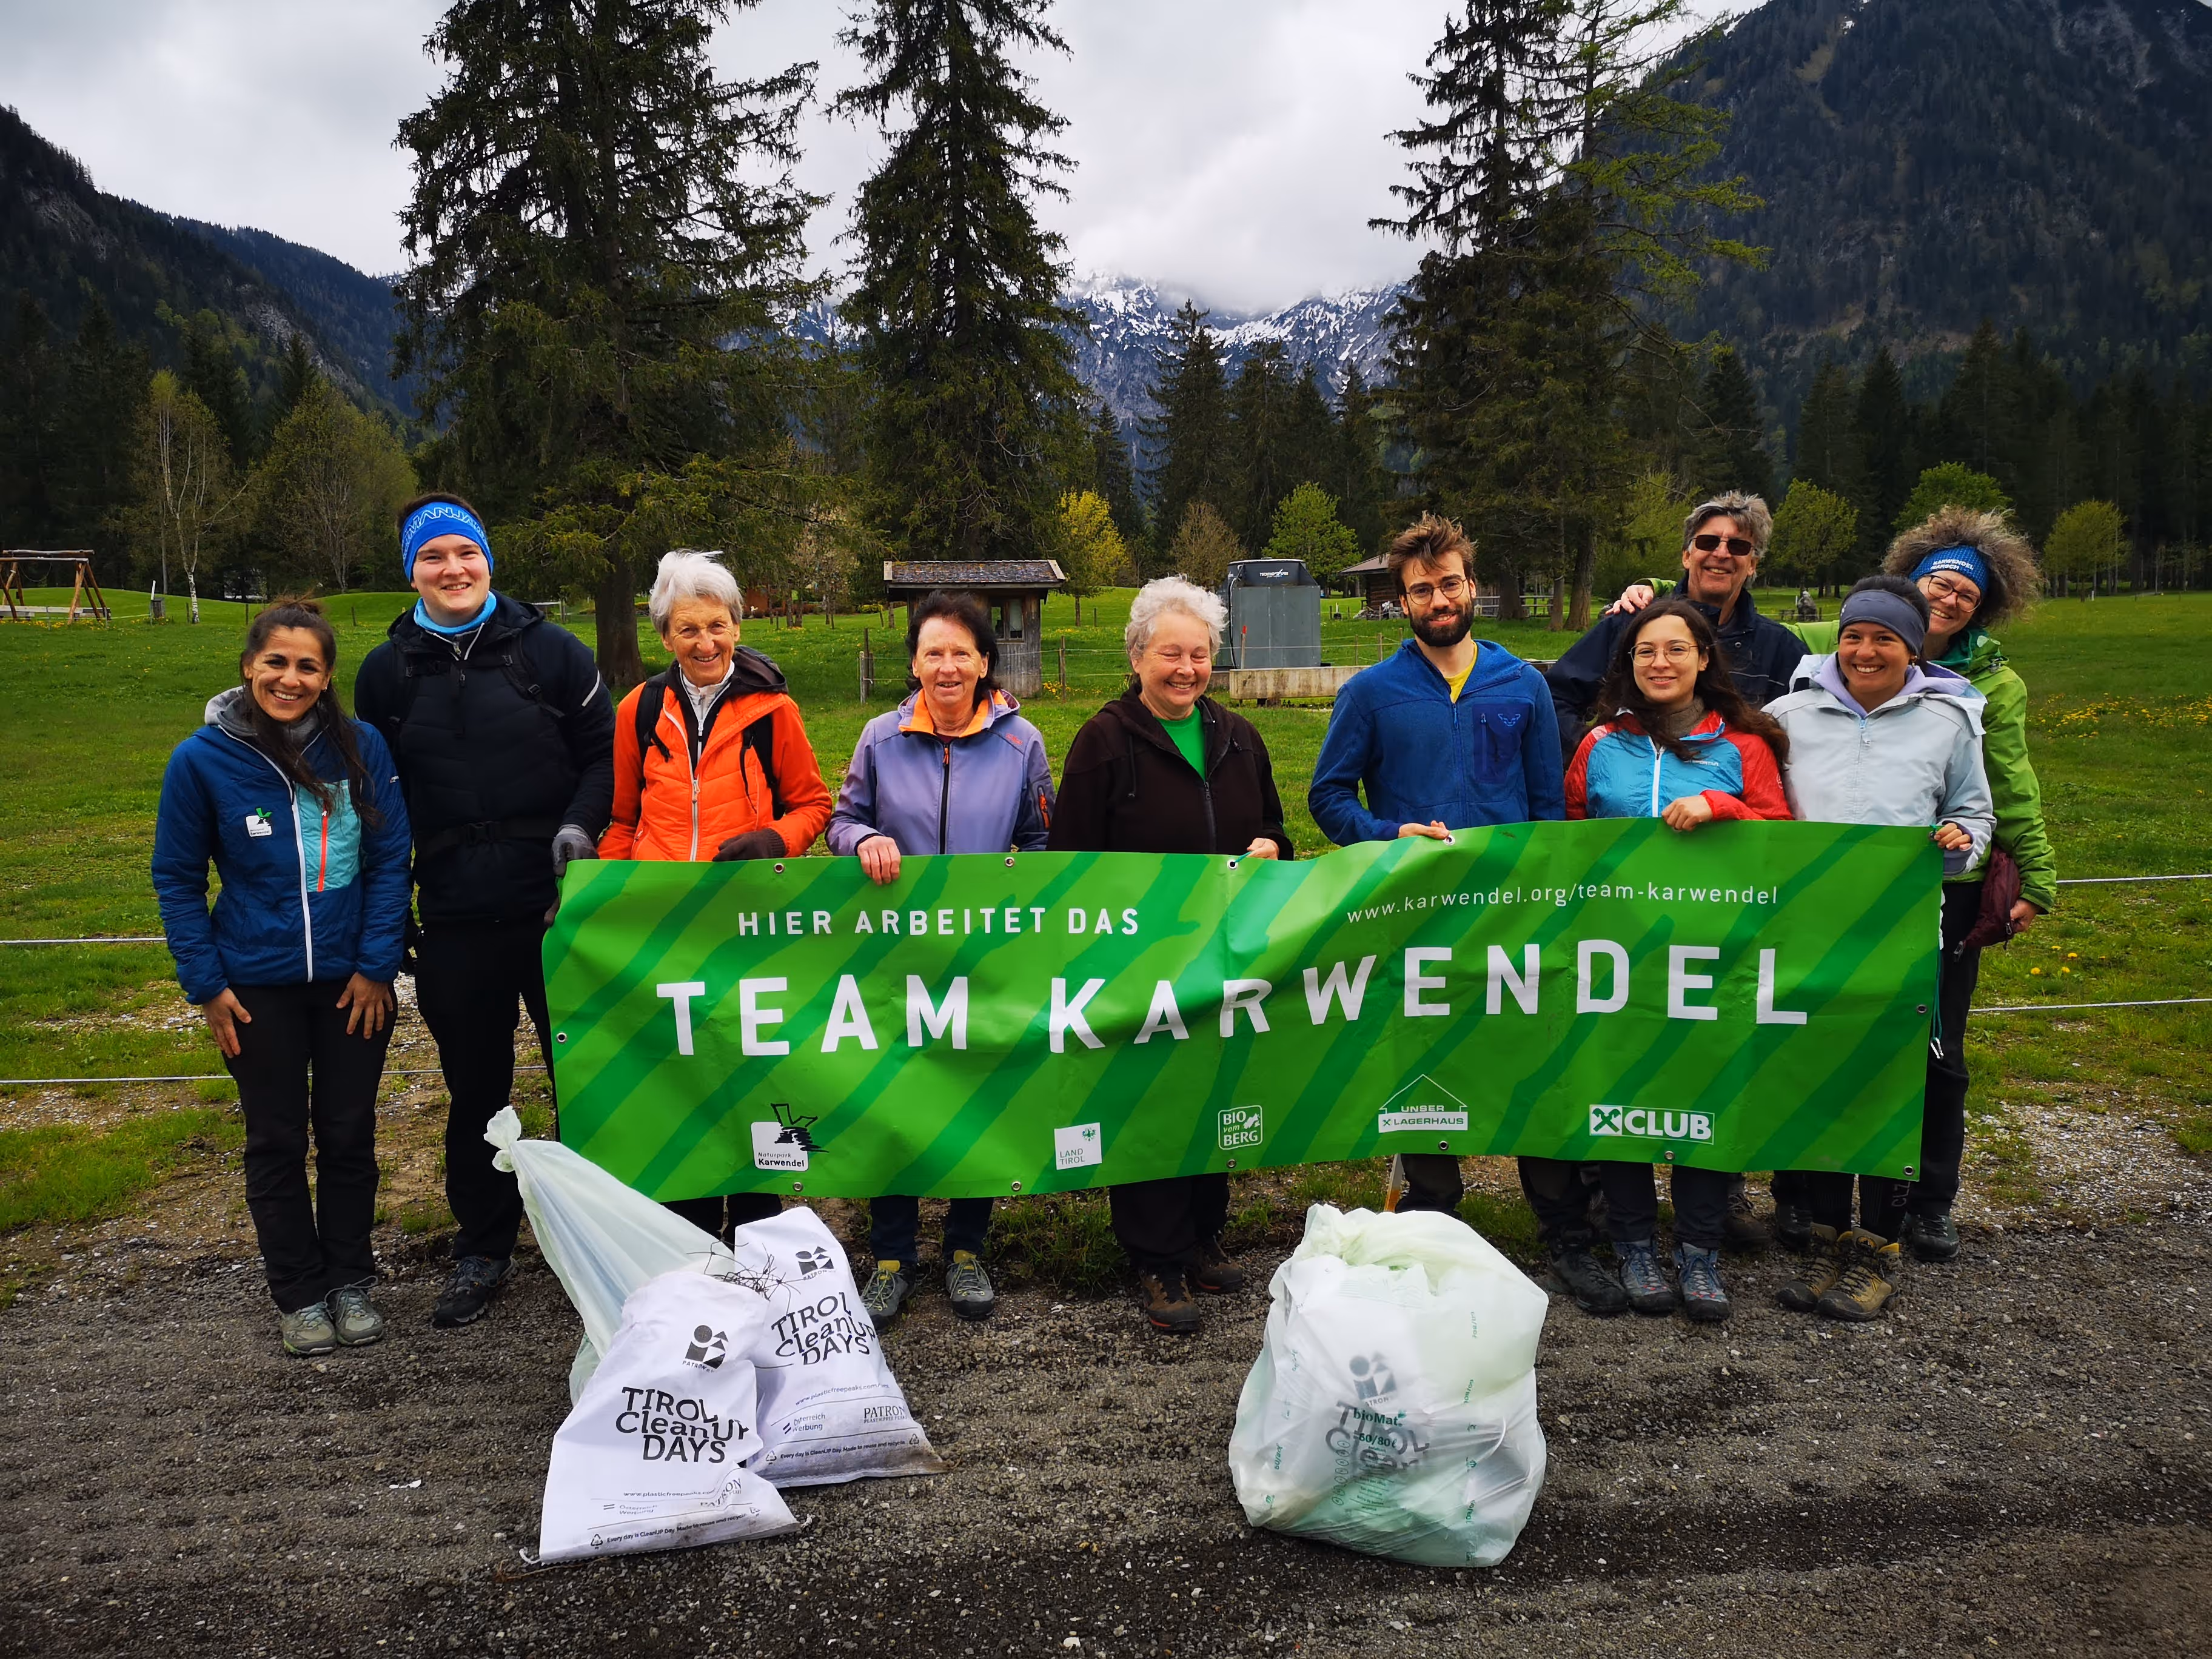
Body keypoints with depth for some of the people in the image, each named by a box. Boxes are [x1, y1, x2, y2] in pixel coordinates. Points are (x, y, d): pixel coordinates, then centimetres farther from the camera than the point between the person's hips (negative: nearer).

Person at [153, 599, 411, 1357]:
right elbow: (177, 879, 0)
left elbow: (389, 861, -3)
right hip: (257, 987, 0)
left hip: (352, 979, 1)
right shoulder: (202, 759, -9)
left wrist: (376, 964, -7)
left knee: (349, 1135, 12)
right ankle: (300, 1293, 26)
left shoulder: (362, 747, -9)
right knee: (277, 1143, 11)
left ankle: (350, 1279, 29)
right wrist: (205, 984, -4)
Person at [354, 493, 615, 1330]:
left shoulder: (550, 650, 0)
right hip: (454, 919, 2)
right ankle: (482, 1249, 29)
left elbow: (605, 752, 3)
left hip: (556, 905, -2)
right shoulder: (388, 671, 8)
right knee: (474, 1087, 13)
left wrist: (580, 825, -16)